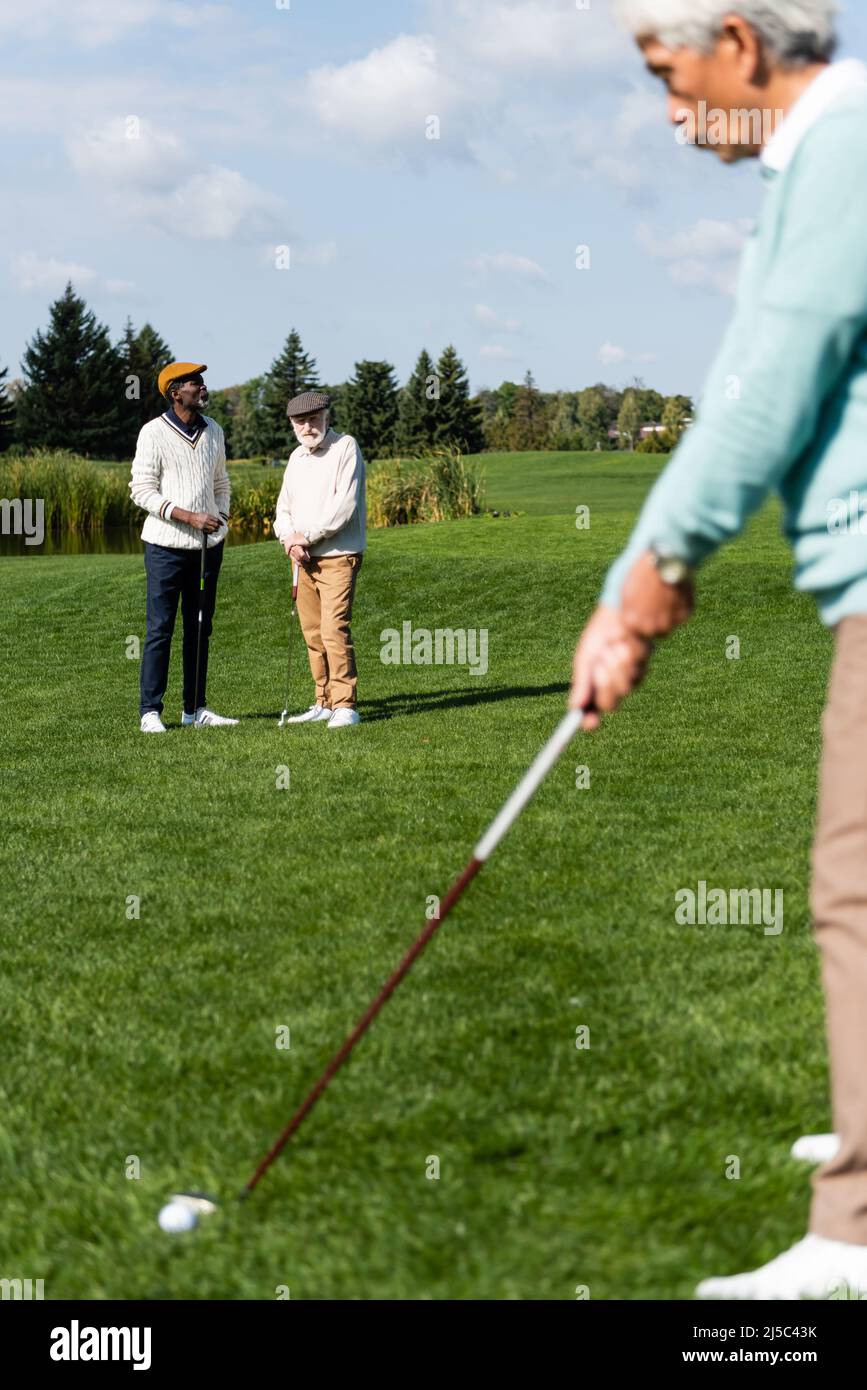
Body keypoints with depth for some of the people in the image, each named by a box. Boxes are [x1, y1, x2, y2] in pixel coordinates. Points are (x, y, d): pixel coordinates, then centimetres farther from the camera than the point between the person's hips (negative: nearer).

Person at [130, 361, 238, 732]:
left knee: (200, 629, 9)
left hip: (208, 545, 6)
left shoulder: (213, 431, 10)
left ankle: (196, 708, 15)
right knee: (160, 629, -4)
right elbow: (143, 490, -12)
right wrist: (190, 517, -20)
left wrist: (221, 518, 4)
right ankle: (151, 711, 0)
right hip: (167, 545, -6)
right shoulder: (154, 433, -8)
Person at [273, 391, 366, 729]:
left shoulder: (345, 448, -7)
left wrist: (308, 535, -13)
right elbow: (284, 508, 16)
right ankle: (324, 704, 15)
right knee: (312, 633, 8)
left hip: (338, 556, -7)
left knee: (334, 628, -15)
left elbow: (344, 504, -16)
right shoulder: (296, 457, 16)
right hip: (304, 558, 7)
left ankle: (345, 706, -13)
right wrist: (289, 538, -5)